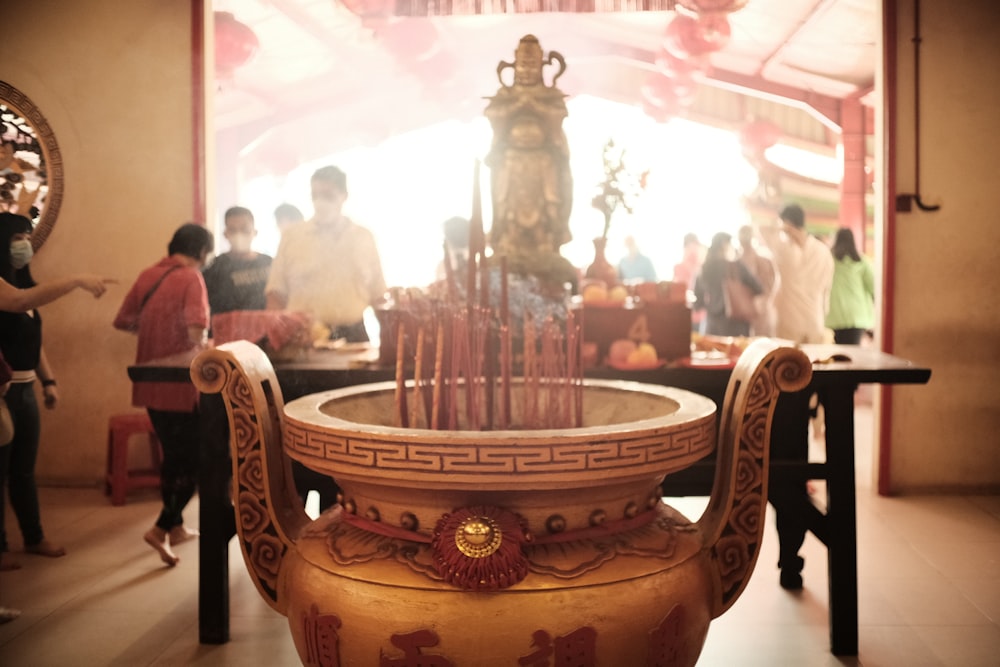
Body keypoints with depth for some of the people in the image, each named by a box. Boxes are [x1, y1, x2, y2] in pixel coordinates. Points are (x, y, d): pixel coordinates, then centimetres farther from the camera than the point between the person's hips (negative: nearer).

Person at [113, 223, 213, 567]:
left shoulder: (148, 275, 7)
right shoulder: (191, 278, -12)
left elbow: (123, 321, 11)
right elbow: (197, 327, -26)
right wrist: (201, 347, -6)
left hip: (150, 383, 7)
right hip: (180, 384, -7)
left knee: (173, 455, 20)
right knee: (191, 460, 5)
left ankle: (175, 526, 29)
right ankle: (161, 528, -3)